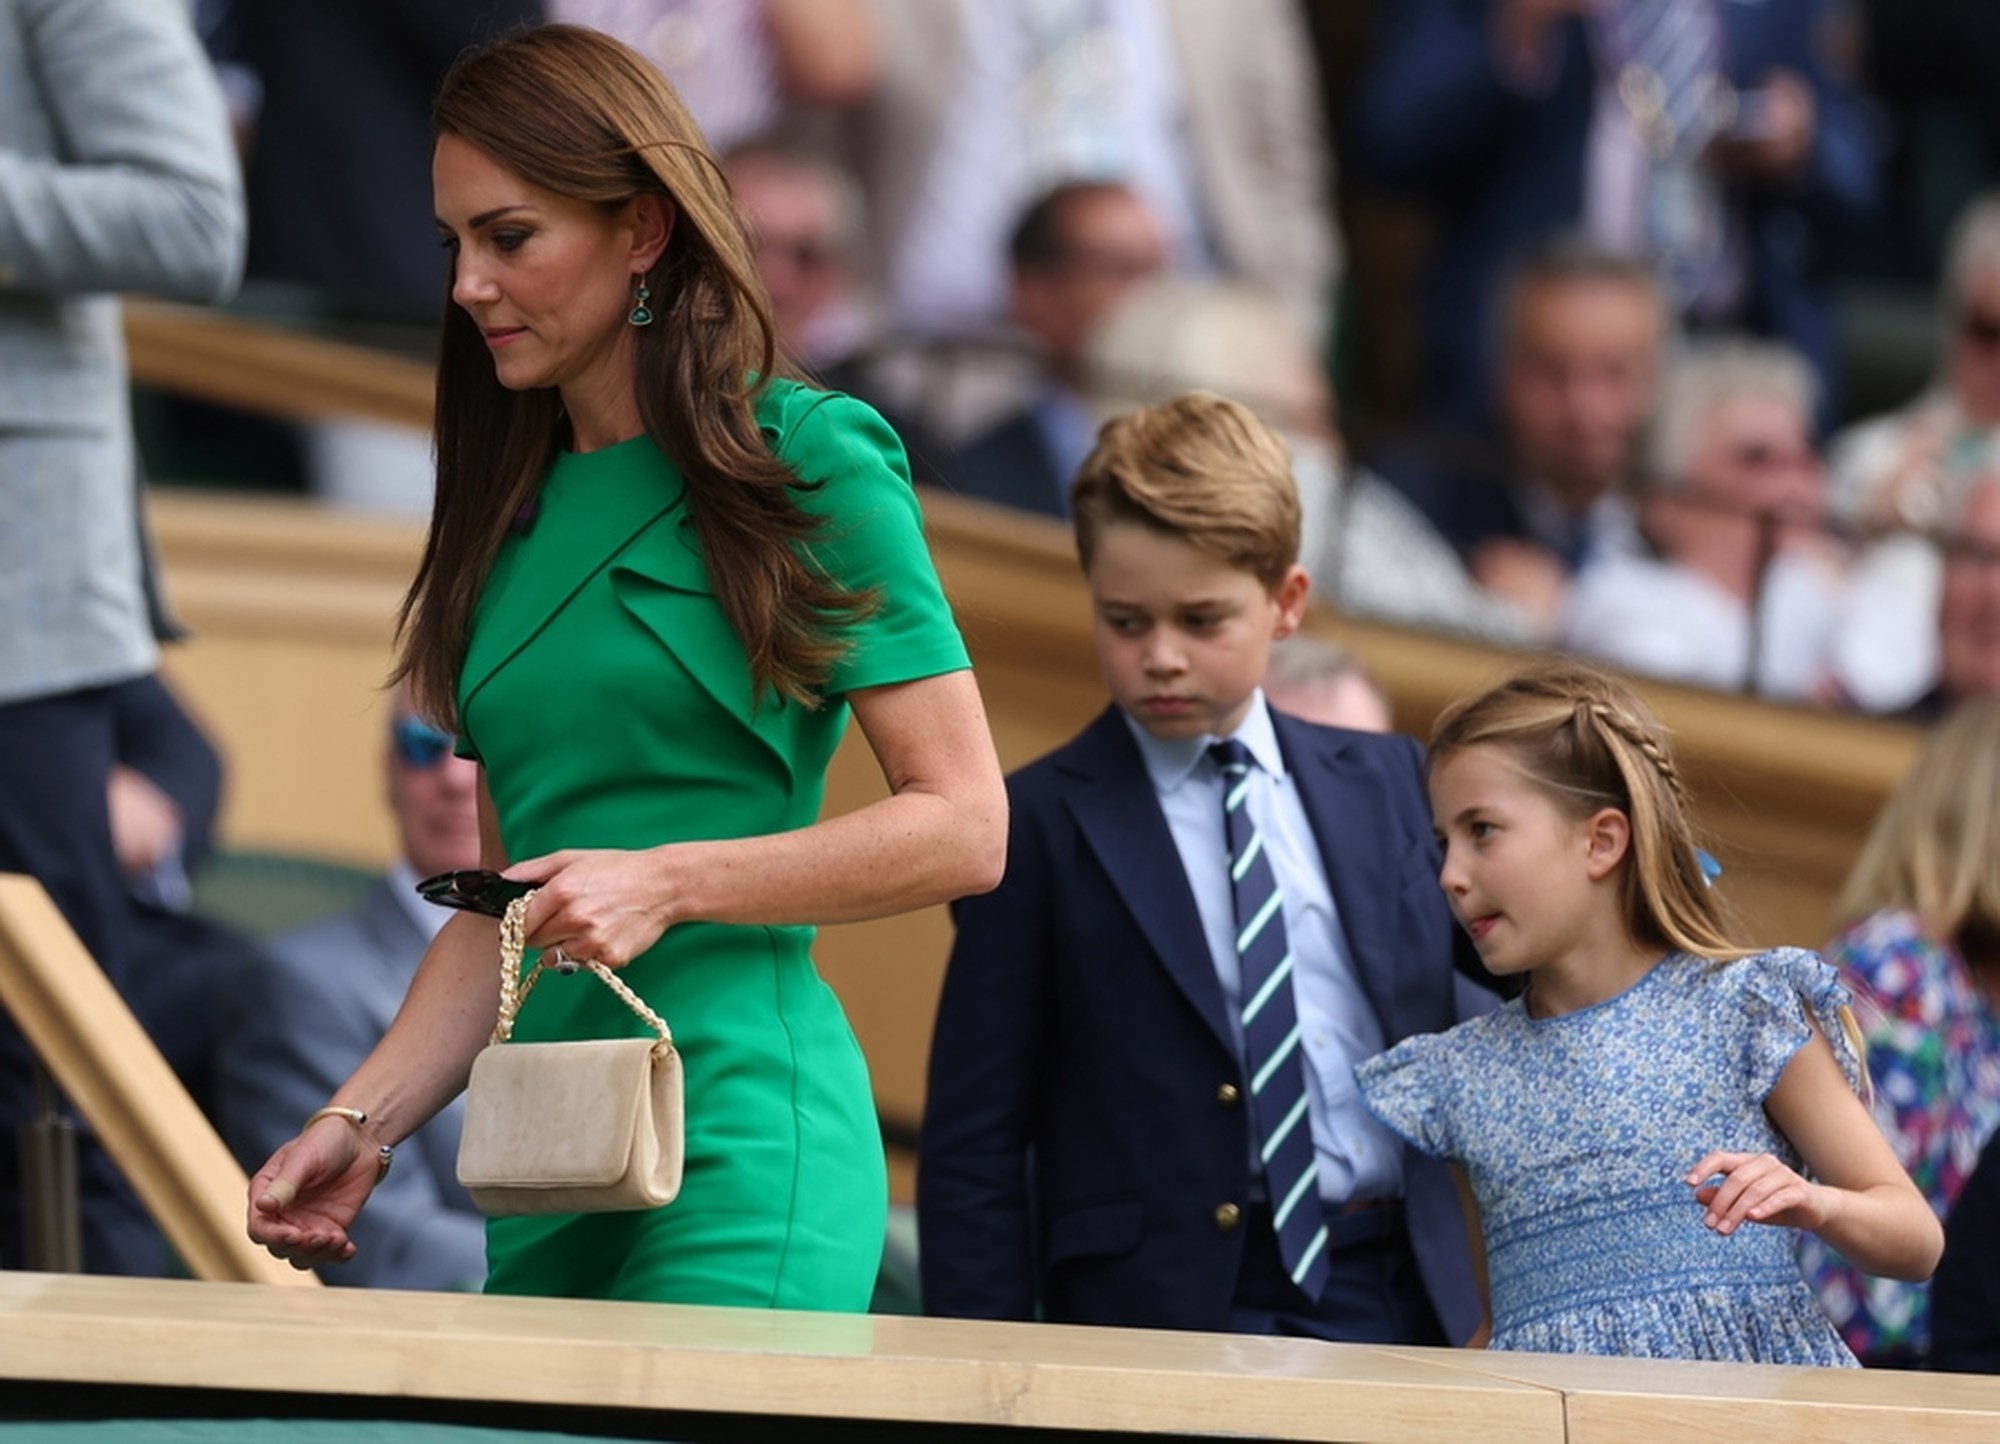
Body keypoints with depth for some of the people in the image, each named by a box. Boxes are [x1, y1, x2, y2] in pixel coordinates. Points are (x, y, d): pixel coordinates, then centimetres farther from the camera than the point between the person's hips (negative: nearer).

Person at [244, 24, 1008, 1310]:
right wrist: (365, 1120, 6)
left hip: (738, 1149, -6)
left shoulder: (809, 466, -3)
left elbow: (965, 828, -6)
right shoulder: (516, 507, 16)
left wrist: (667, 883, -15)